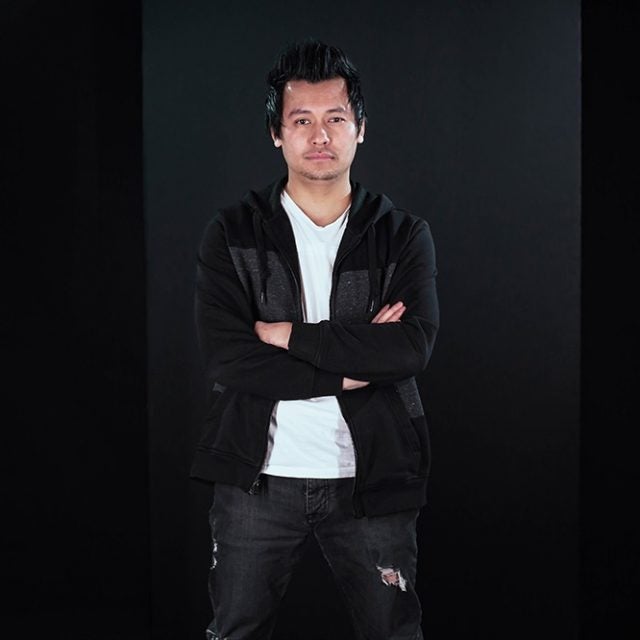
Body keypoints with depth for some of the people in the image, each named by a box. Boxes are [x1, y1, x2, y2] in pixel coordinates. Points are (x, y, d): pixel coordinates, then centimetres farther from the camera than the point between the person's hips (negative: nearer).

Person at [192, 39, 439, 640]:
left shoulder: (403, 235, 2)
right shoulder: (232, 234, 0)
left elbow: (412, 346, -15)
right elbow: (227, 360, -13)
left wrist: (288, 335, -15)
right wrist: (351, 367, -14)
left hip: (370, 479, 0)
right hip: (257, 478, 0)